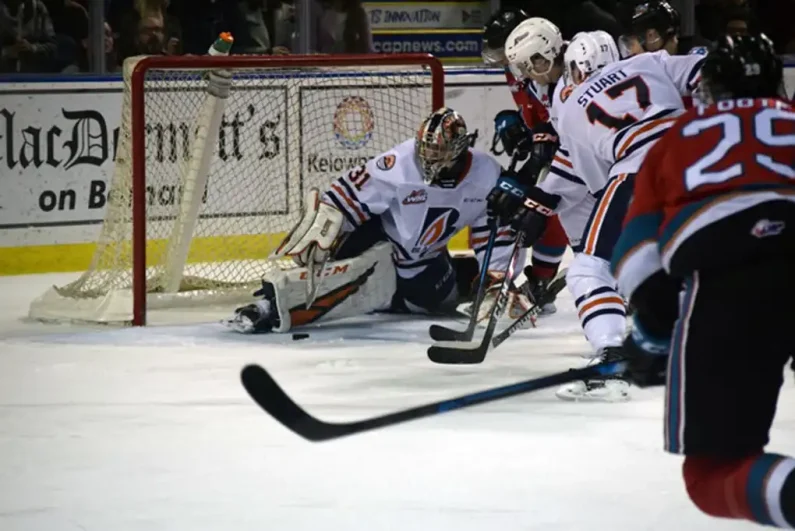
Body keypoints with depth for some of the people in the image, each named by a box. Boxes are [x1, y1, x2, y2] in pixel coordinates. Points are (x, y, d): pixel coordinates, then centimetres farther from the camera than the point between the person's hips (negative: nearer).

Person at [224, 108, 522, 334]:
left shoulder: (486, 174, -16)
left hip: (424, 257, 7)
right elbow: (344, 199, -24)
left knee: (445, 296, 2)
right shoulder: (399, 165, -28)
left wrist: (496, 275, -4)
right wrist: (316, 239, -29)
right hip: (376, 242, -7)